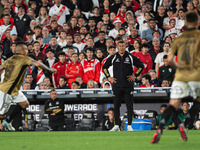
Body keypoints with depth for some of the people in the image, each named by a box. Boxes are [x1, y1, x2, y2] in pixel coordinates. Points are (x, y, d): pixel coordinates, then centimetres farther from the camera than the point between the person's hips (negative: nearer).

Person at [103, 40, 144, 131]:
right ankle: (116, 125, 4)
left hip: (128, 85, -1)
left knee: (129, 106, -3)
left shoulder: (131, 57, 4)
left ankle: (129, 125, 1)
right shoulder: (113, 58, 8)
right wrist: (108, 77, 9)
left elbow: (141, 66, 12)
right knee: (116, 106, 0)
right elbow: (104, 67, 19)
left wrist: (135, 75, 3)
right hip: (117, 85, 1)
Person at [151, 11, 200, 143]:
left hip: (180, 74, 3)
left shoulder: (179, 39, 11)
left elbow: (170, 59, 7)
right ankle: (184, 125, -2)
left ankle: (159, 130, -18)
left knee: (173, 104, -1)